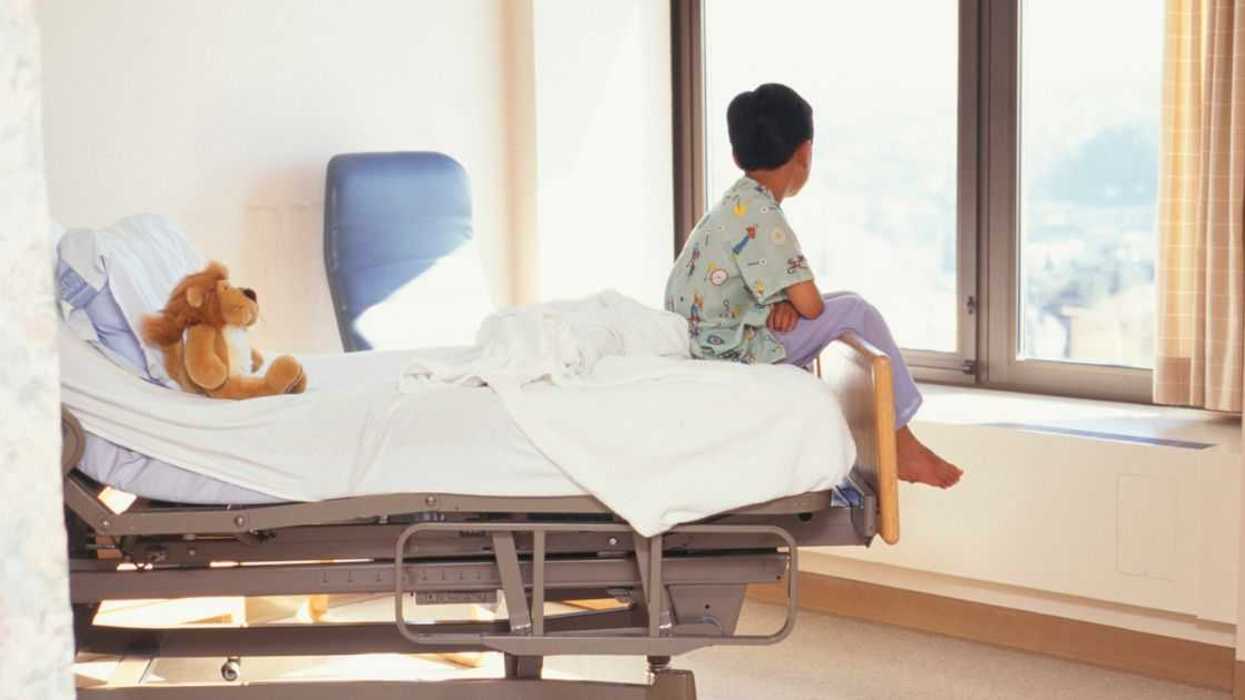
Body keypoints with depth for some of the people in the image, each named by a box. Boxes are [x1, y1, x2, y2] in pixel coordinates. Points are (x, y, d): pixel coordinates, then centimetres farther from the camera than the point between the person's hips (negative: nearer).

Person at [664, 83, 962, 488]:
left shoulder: (738, 203, 12)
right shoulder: (759, 214, -19)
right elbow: (810, 304, -21)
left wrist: (784, 302, -8)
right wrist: (791, 303, 2)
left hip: (706, 341, 10)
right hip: (728, 350, -10)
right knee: (854, 313, -8)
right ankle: (902, 446, 2)